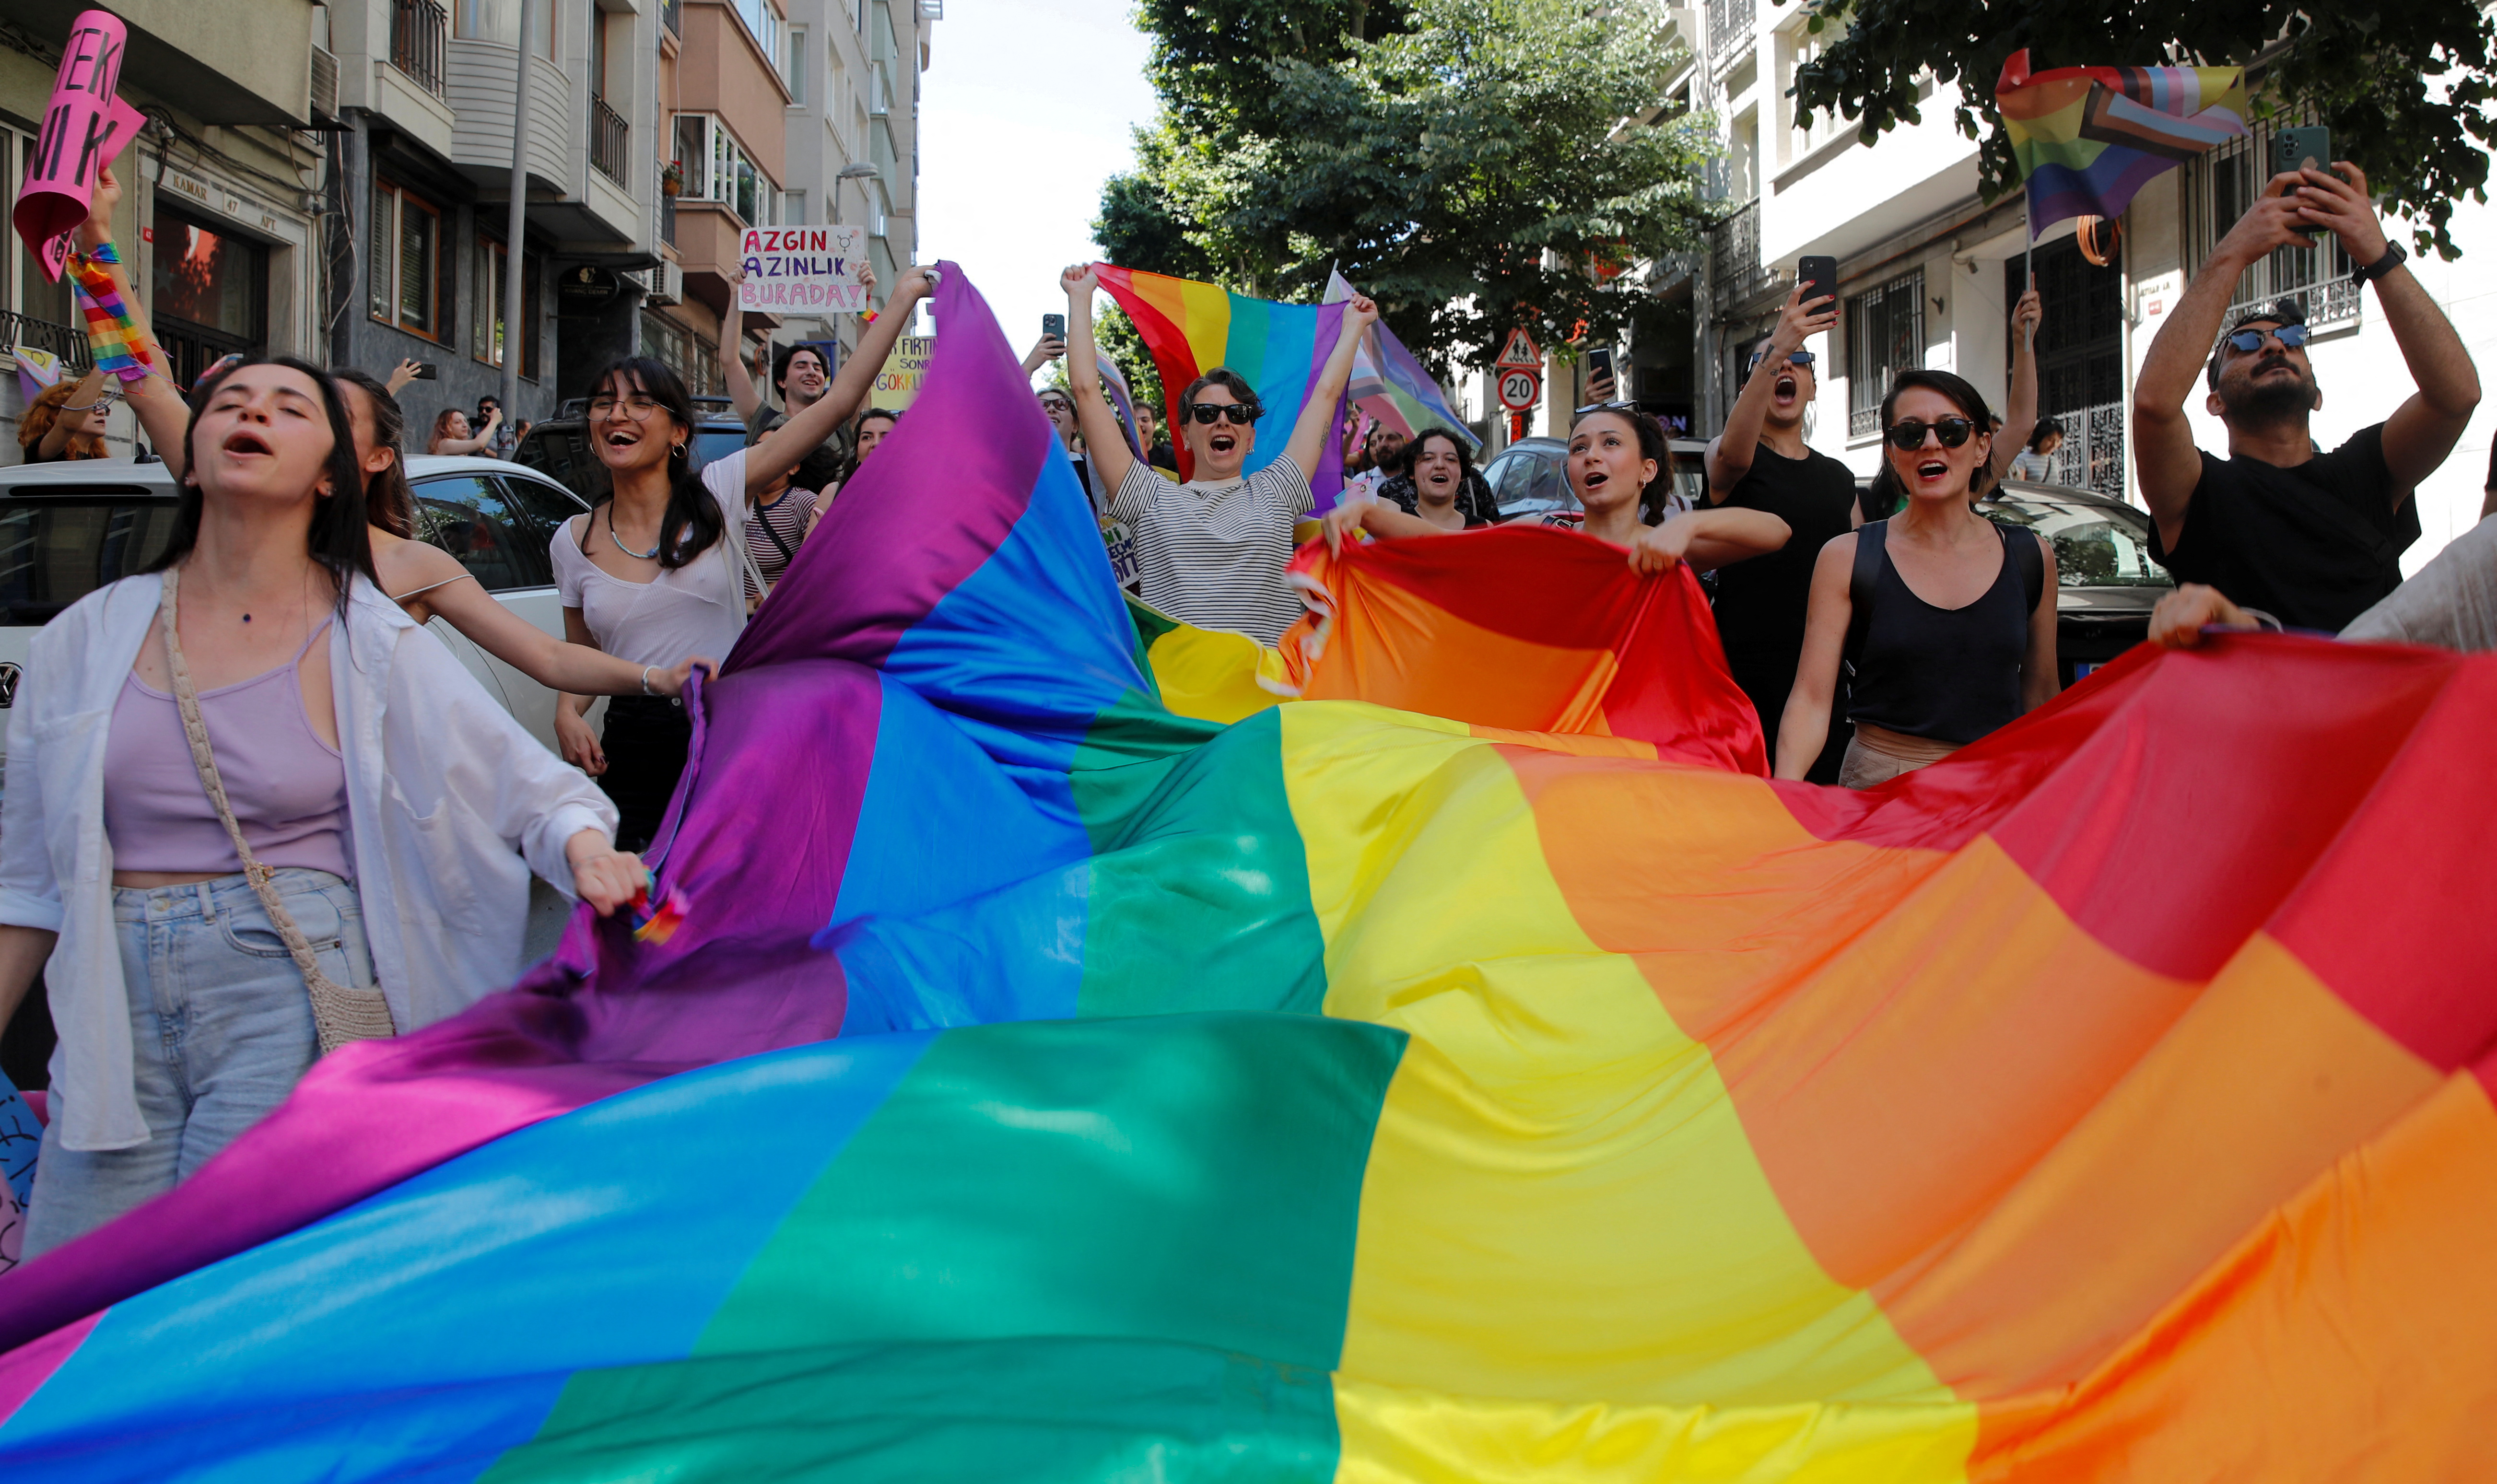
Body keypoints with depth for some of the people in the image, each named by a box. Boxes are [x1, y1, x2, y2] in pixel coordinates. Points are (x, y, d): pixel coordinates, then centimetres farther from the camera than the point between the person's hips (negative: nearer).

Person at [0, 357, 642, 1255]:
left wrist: (587, 852, -20)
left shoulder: (370, 644, 1)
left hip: (297, 993, -3)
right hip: (116, 1009, 3)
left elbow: (530, 784, 1)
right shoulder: (89, 638, 9)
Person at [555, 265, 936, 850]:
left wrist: (903, 298, -6)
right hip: (634, 751, 2)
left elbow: (839, 401, -5)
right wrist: (568, 715, -4)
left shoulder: (718, 494, -2)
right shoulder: (574, 539, 6)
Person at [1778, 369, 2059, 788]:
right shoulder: (1847, 559, 0)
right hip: (1878, 785, -2)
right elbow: (1811, 699, -7)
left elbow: (2041, 699, 15)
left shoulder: (2032, 558, 8)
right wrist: (1783, 790, -23)